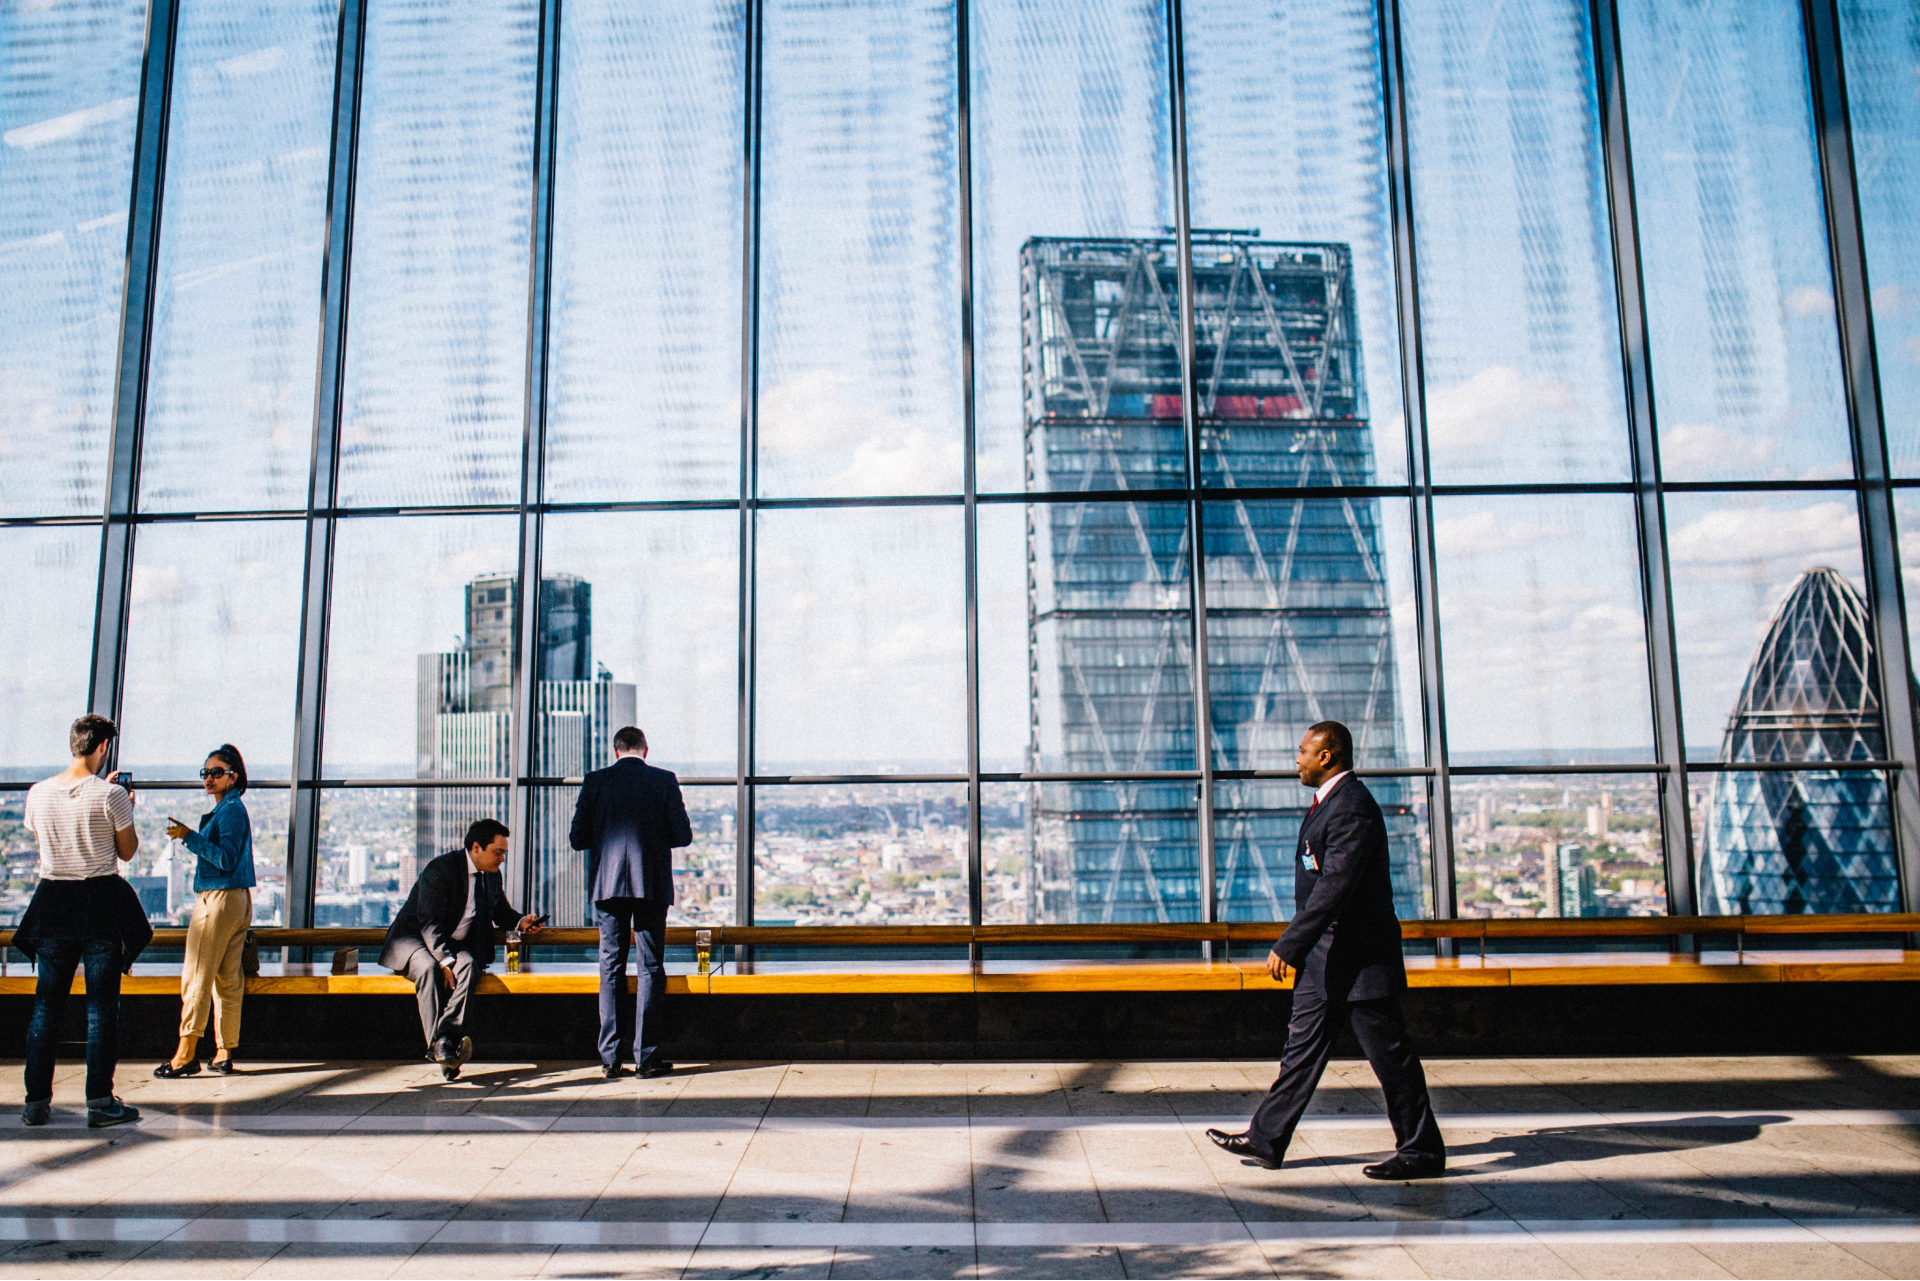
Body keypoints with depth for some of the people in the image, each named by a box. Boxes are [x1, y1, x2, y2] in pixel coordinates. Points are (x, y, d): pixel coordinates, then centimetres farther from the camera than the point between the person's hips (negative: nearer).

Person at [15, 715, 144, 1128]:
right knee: (102, 1005, 1)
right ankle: (100, 1102, 3)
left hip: (53, 900, 4)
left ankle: (37, 1101, 14)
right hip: (102, 901, -4)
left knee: (46, 1004, 11)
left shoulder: (38, 793, 2)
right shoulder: (111, 794, -11)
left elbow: (40, 837, 18)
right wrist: (125, 811, 13)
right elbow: (127, 851, -2)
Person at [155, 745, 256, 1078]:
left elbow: (226, 859, -20)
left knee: (196, 976, -6)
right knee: (228, 979, 9)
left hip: (219, 899, -10)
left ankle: (186, 1054, -3)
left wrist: (190, 837, -20)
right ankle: (225, 1054, 12)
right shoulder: (231, 809, 18)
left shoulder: (230, 809, -12)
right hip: (238, 900, 10)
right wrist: (190, 836, 19)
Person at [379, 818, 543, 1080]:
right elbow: (430, 923, -22)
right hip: (413, 938, -5)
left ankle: (448, 1037, -43)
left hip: (455, 944, 5)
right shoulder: (440, 869, -17)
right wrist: (445, 962, -33)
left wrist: (521, 922, -2)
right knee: (428, 968, -37)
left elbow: (501, 912, 21)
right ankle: (437, 1046, -40)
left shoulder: (491, 875, 6)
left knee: (468, 965, -30)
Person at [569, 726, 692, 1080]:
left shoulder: (595, 781, 2)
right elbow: (683, 835, -2)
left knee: (611, 968, 8)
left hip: (607, 884, 1)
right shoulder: (664, 780, -1)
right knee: (650, 969, 4)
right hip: (653, 885, -1)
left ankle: (610, 1057, 8)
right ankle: (646, 1056, 4)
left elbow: (577, 838, 2)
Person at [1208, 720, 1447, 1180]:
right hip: (1325, 957, 11)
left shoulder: (1353, 807, -20)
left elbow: (1334, 887, -27)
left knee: (1389, 1054, 2)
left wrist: (1287, 946, -27)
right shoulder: (1329, 802, 13)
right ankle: (1266, 1140, 19)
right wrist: (1298, 947, 24)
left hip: (1359, 957, -11)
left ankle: (1423, 1151, 15)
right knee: (1303, 1047, 13)